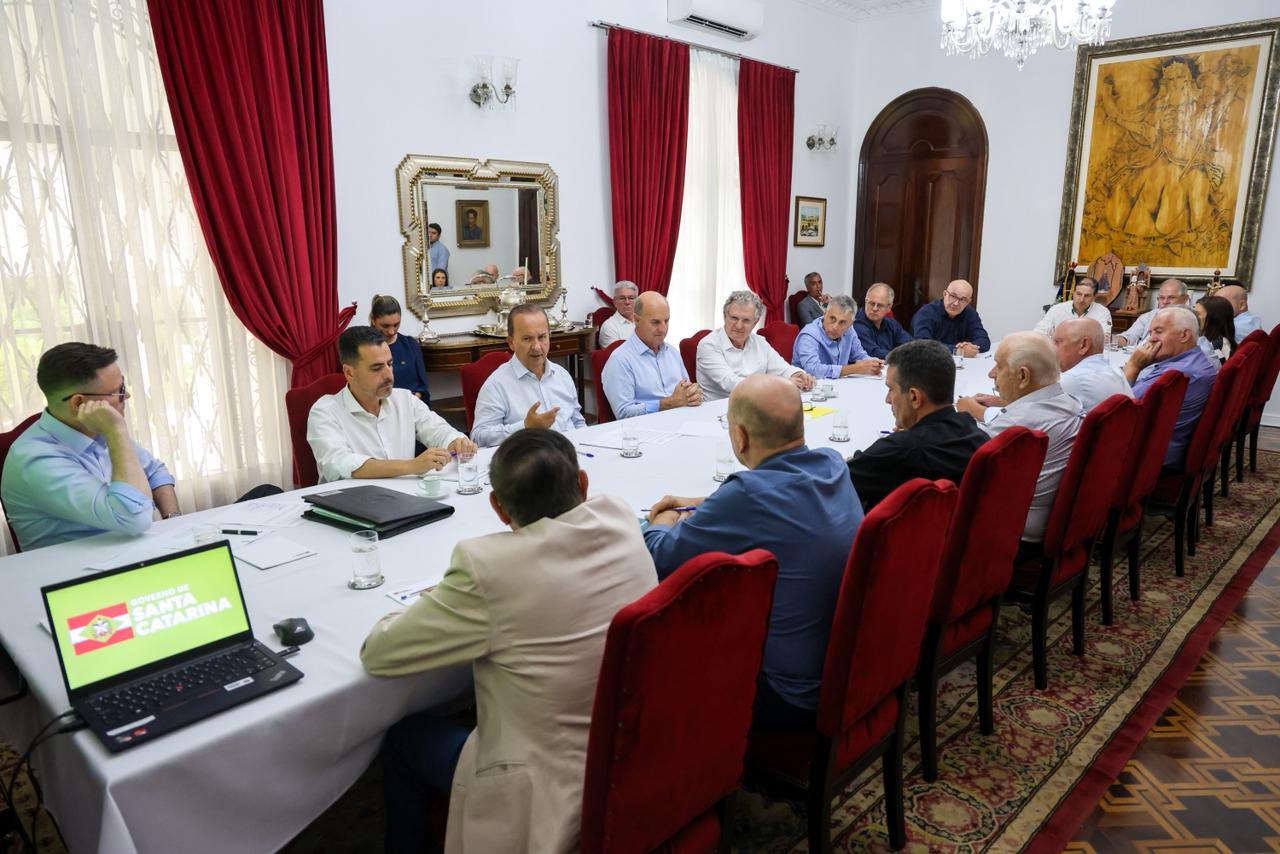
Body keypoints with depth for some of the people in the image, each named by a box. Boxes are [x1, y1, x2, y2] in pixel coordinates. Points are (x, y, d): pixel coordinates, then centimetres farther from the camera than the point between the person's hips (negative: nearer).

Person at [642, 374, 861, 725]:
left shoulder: (750, 493, -29)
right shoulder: (832, 465, -4)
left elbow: (659, 558, -16)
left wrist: (662, 524, 7)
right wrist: (697, 505, 17)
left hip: (792, 698, -7)